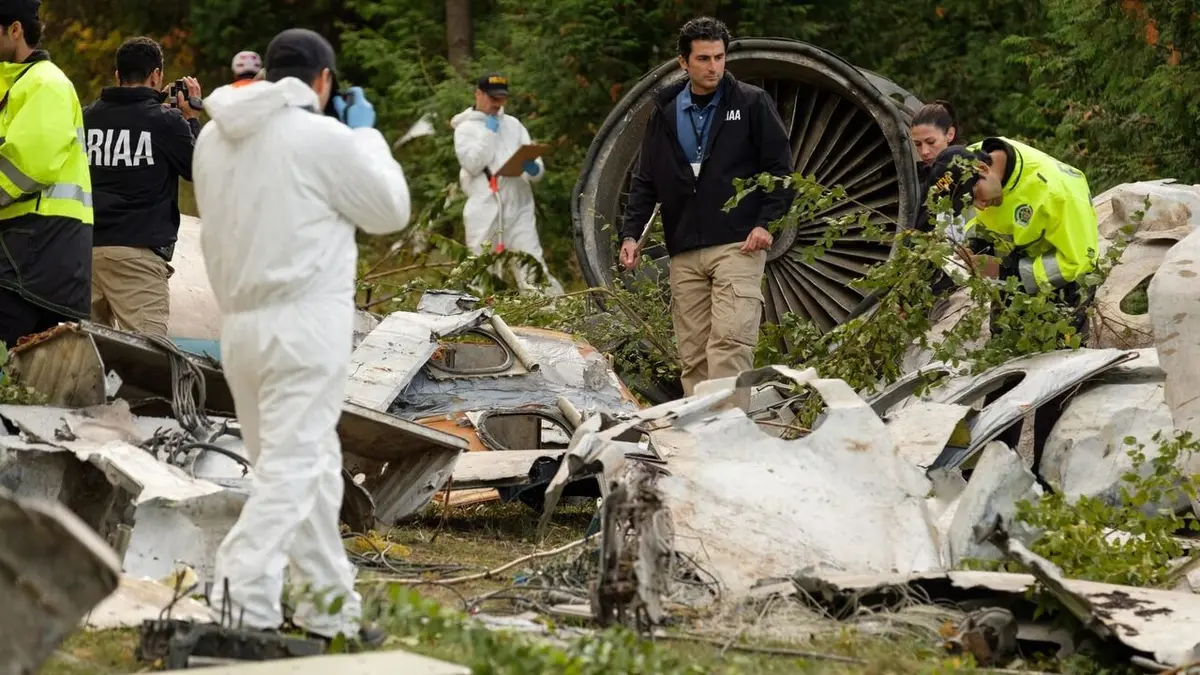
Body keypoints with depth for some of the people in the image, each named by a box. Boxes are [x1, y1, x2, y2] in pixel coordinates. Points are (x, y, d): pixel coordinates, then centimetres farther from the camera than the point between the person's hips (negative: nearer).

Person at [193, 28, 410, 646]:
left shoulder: (215, 137, 8)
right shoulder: (322, 137, -11)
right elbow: (390, 210, 0)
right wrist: (365, 134, 13)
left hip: (240, 322, 7)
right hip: (305, 323, -7)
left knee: (311, 468, 17)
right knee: (291, 472, -8)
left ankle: (332, 609, 22)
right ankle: (239, 610, -18)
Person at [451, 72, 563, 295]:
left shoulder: (513, 124, 20)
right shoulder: (465, 128, 10)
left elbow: (538, 168, 14)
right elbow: (473, 164, -8)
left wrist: (533, 169, -9)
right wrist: (489, 132, -2)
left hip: (519, 208, 2)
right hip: (484, 209, -2)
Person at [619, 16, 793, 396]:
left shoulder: (752, 104, 4)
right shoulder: (665, 113, 15)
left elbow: (780, 168, 4)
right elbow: (646, 182, 18)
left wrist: (765, 222, -8)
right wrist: (631, 233, 6)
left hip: (737, 247, -4)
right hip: (684, 252, 4)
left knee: (730, 340, -16)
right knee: (692, 352, 1)